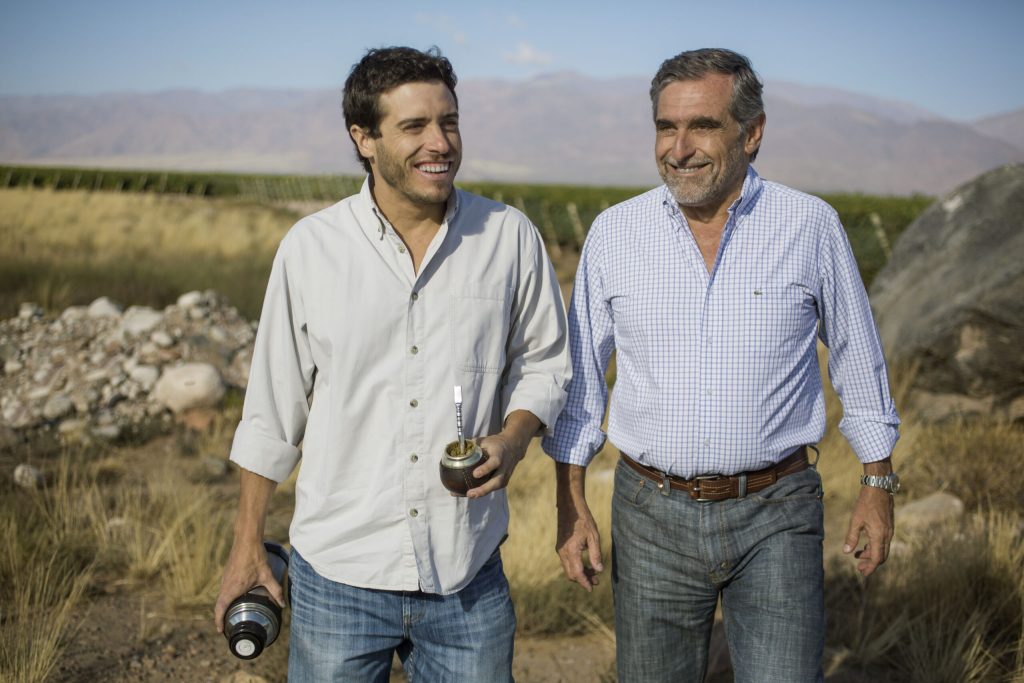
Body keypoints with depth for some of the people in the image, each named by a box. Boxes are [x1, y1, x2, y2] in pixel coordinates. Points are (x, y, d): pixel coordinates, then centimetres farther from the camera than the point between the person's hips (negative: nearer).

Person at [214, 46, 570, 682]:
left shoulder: (510, 237, -4)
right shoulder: (311, 247, -4)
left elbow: (543, 362, 8)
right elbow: (274, 409, 3)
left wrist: (513, 439, -12)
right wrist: (248, 546, 7)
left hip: (468, 578, 1)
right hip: (338, 575, 0)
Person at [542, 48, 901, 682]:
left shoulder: (811, 225, -4)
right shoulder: (615, 232, -1)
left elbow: (856, 358, 7)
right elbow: (580, 373, 6)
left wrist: (878, 484, 10)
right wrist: (571, 501, 4)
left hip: (774, 517, -1)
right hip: (652, 516, 2)